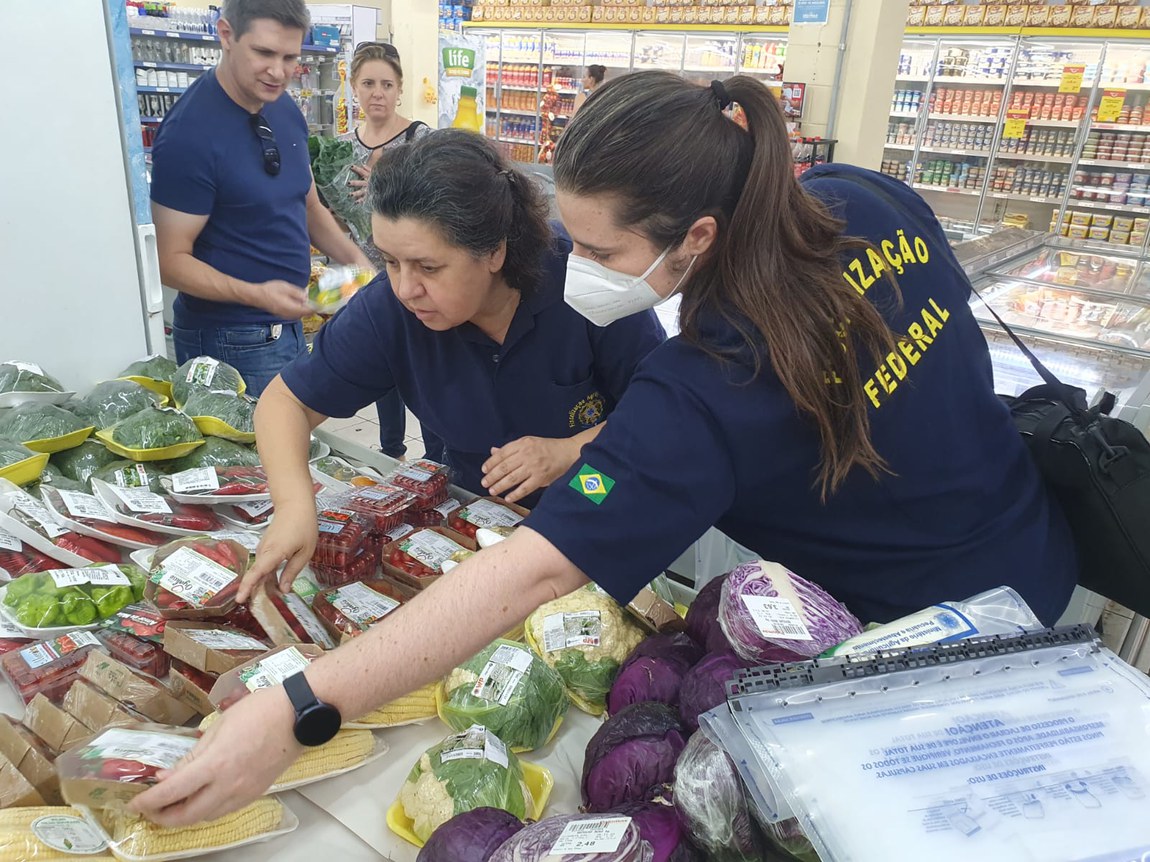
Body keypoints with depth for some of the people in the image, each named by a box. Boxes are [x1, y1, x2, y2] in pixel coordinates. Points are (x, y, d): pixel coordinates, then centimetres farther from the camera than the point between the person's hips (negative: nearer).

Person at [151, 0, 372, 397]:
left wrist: (354, 258, -2)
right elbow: (172, 260, -17)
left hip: (287, 324, 8)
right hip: (229, 338, -7)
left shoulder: (286, 110, 4)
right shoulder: (189, 133, -19)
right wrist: (256, 295, -31)